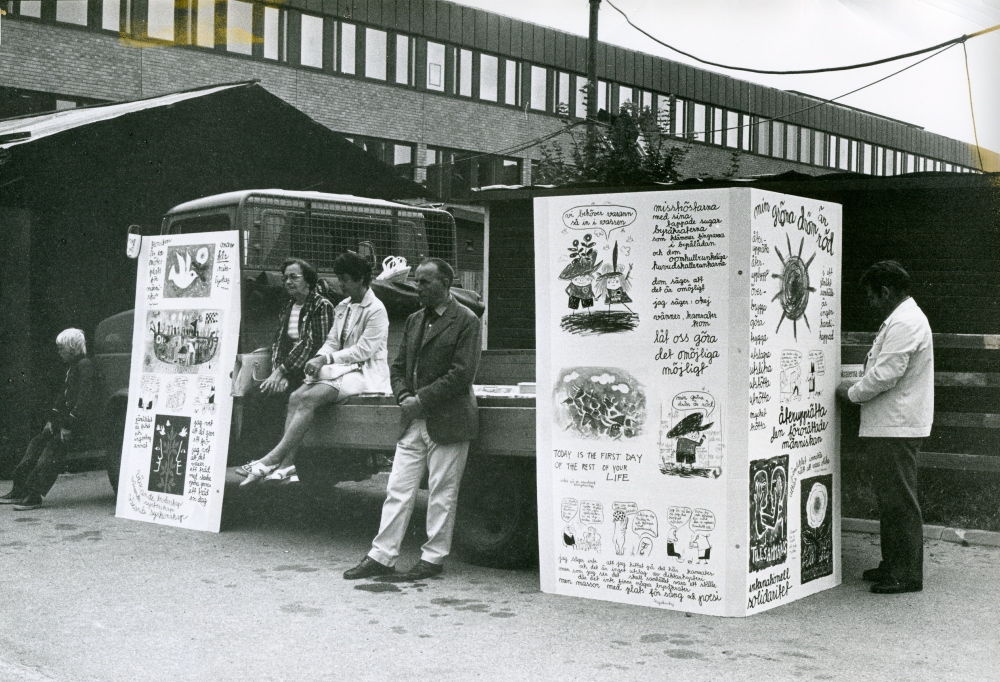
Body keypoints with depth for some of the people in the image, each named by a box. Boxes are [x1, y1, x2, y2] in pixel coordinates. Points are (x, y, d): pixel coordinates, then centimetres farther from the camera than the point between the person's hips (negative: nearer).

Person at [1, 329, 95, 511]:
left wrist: (69, 426, -21)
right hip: (66, 418, 9)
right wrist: (52, 419, 12)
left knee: (54, 446, -19)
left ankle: (34, 495, -20)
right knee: (38, 442, 3)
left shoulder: (84, 366, -12)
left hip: (78, 421, -9)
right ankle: (20, 490, 5)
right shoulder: (71, 366, 18)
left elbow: (83, 398, -19)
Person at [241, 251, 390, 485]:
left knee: (309, 398, -27)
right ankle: (286, 466, -26)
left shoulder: (376, 310, -9)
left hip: (365, 374, -8)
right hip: (341, 369, 8)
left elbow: (364, 350, -15)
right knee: (296, 397, -17)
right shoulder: (342, 307, 18)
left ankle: (272, 460, -30)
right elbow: (332, 341, 16)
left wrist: (327, 358, -18)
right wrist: (319, 358, -6)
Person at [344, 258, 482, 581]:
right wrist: (403, 396, -3)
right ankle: (382, 556, 11)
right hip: (414, 421, 6)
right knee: (398, 489, 6)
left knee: (441, 494, 2)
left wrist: (421, 400, -15)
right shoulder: (414, 321, 15)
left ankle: (433, 558, 13)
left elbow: (462, 373, -14)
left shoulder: (466, 321, -7)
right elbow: (398, 366, 17)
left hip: (447, 421, -6)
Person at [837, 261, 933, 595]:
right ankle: (892, 565, 24)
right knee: (890, 500, 16)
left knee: (899, 501, -5)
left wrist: (852, 393, -8)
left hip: (896, 428, -11)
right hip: (887, 425, 11)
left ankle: (907, 574, 0)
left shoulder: (905, 323, -17)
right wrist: (857, 388, 13)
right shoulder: (901, 319, 18)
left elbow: (884, 375, -22)